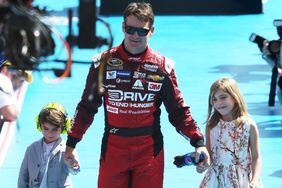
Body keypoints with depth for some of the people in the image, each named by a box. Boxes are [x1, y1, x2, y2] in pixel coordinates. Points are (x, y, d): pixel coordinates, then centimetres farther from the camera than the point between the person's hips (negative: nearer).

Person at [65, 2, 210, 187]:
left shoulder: (163, 66, 1)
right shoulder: (104, 61, 2)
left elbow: (178, 110, 5)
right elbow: (87, 106, 9)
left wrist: (198, 141, -5)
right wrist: (72, 142, 6)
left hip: (149, 150, 0)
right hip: (113, 149, 1)